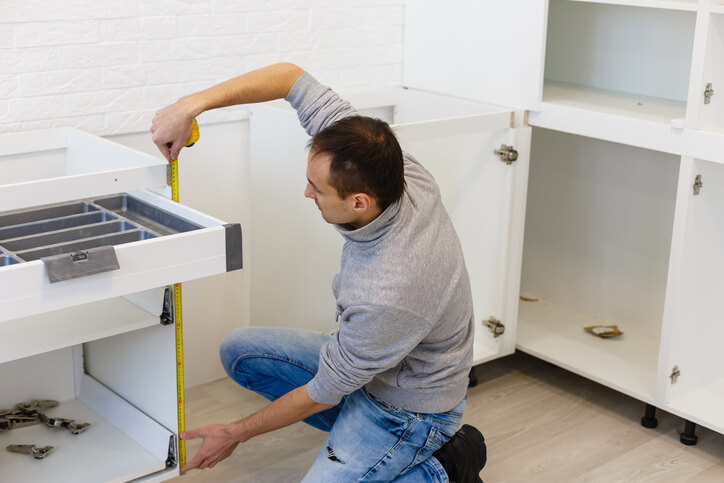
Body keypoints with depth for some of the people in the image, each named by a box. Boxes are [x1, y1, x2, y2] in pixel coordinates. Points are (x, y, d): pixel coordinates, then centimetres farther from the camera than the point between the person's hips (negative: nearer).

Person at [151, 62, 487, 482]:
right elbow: (290, 77, -14)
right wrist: (192, 104, -23)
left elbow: (322, 395, -22)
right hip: (365, 359, 8)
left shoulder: (386, 297, -40)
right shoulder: (385, 165, -22)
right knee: (240, 351, 6)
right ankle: (362, 431, 10)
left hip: (410, 407, -8)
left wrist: (236, 434, -6)